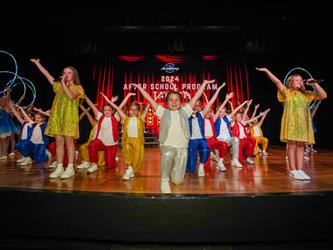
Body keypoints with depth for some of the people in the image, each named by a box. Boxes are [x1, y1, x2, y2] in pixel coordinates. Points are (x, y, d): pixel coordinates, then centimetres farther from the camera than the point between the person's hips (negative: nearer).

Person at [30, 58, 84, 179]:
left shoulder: (78, 87, 4)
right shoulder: (58, 85, 18)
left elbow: (71, 96, -15)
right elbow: (47, 74, 21)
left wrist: (63, 83, -9)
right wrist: (37, 63, 19)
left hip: (69, 117, -5)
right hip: (57, 116, 5)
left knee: (69, 142, -5)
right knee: (59, 142, 3)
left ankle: (70, 168, -1)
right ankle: (59, 167, 9)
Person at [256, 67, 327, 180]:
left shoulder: (306, 94, 17)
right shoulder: (287, 92, 5)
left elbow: (323, 96, 13)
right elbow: (277, 82, -5)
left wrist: (315, 84, 6)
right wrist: (266, 71, -14)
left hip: (303, 123, 5)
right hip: (291, 122, -5)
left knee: (300, 146, 4)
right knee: (292, 145, -5)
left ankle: (300, 170, 9)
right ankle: (293, 170, 0)